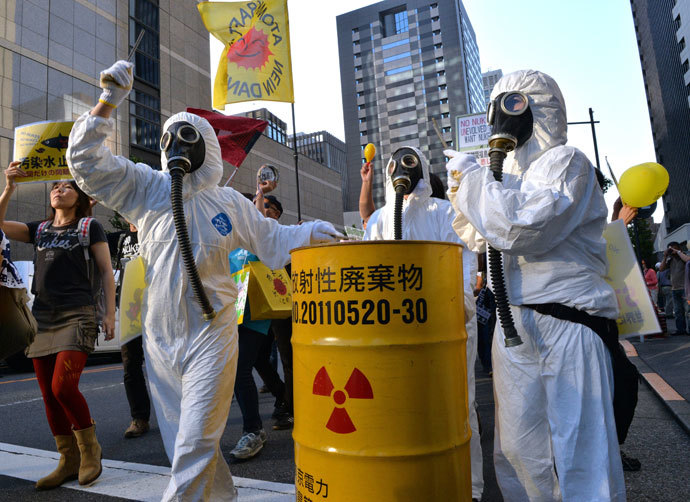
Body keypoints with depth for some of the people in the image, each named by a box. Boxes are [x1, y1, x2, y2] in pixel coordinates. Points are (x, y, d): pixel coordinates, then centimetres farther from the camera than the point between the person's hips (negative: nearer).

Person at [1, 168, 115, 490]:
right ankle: (69, 461, 16)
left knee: (62, 386, -15)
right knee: (48, 394, 5)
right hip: (42, 318, 6)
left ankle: (89, 448, 6)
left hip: (76, 316, -5)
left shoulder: (90, 227, 5)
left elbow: (106, 272, 2)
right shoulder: (39, 229, 19)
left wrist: (110, 314, -6)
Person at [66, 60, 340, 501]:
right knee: (180, 440, 16)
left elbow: (273, 241, 10)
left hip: (210, 333, -3)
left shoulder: (229, 203, 4)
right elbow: (86, 160, -1)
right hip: (159, 335, 3)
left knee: (195, 442, -7)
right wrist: (108, 102, -6)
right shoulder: (146, 187, 5)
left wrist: (310, 233, -2)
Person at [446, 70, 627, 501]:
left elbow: (523, 228, -22)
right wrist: (464, 191, 10)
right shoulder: (512, 170, 19)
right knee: (515, 453, 14)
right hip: (514, 325, 8)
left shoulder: (565, 161, -5)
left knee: (580, 458, -1)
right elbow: (487, 242, 23)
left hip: (567, 325, -7)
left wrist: (472, 176, -10)